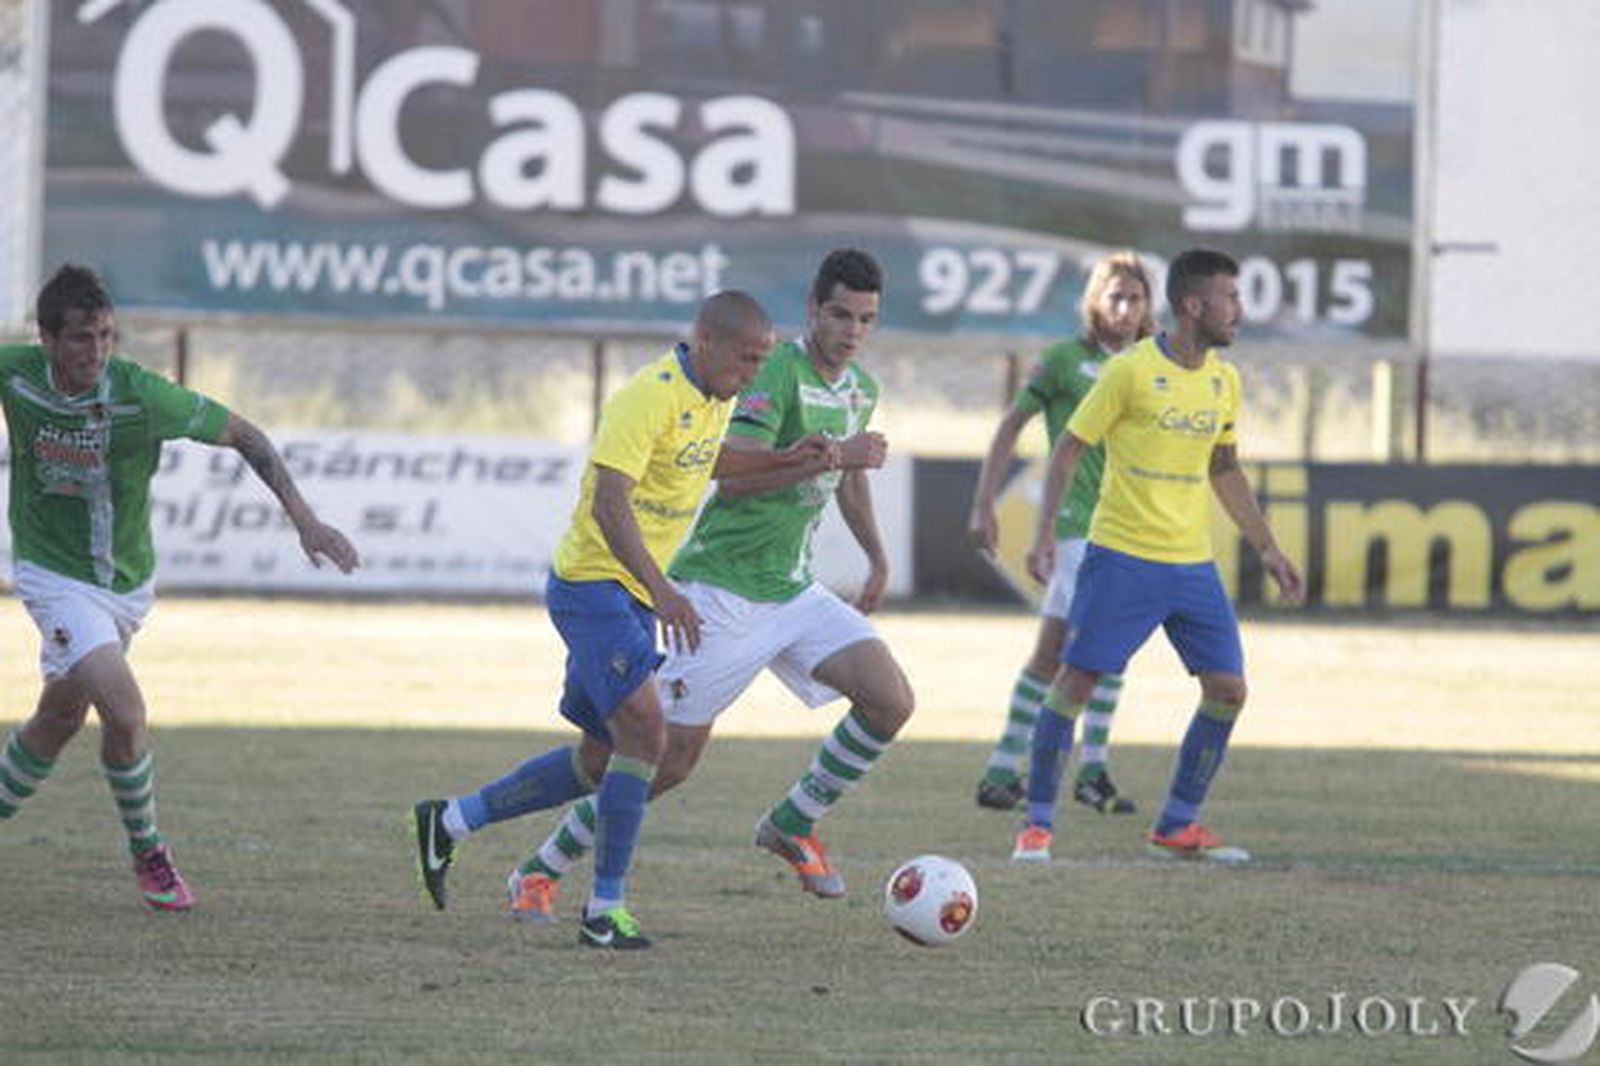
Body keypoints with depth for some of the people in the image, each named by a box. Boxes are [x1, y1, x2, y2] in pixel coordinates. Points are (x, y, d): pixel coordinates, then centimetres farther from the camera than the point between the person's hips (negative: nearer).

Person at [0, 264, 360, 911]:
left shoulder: (141, 395, -21)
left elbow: (241, 434, -12)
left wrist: (302, 515, -19)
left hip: (127, 579, 2)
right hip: (56, 576, -2)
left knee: (61, 716, 18)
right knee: (125, 714, -18)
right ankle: (147, 854, 4)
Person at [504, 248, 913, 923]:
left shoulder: (859, 390, 10)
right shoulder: (778, 372, -17)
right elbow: (732, 477, -28)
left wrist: (878, 559, 33)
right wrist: (832, 455, -31)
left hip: (792, 589, 8)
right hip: (722, 590, -7)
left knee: (890, 700, -11)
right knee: (674, 755, -8)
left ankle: (794, 823, 9)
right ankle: (541, 871, 7)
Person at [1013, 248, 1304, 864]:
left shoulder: (1224, 380, 9)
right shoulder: (1131, 371, -10)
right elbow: (1068, 450, -5)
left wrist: (1267, 548, 18)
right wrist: (1045, 533, -14)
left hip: (1193, 564, 6)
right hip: (1122, 558, -6)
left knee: (1228, 689, 1)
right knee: (1075, 681, -7)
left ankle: (1178, 826, 13)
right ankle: (1038, 824, 3)